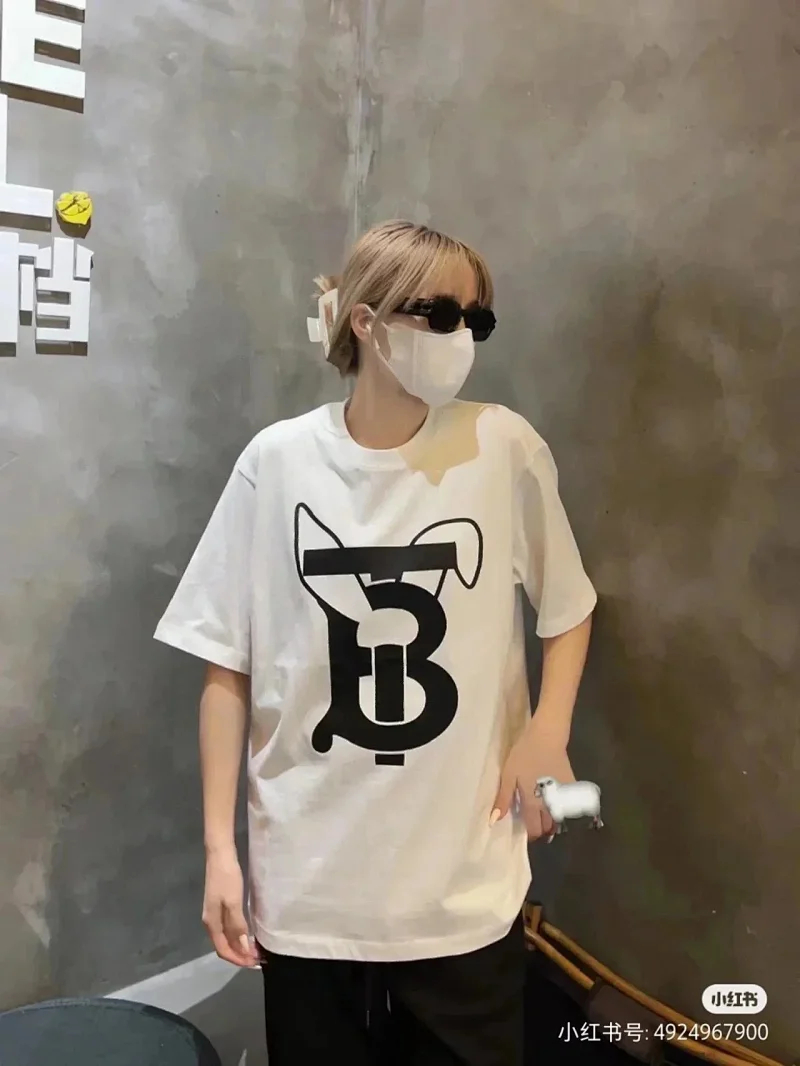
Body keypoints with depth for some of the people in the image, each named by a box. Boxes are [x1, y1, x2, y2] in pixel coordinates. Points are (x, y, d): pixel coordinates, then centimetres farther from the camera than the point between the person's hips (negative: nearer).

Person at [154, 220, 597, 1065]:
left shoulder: (505, 448, -6)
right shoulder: (277, 461, -7)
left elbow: (567, 608, 9)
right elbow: (228, 666, -2)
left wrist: (547, 730, -5)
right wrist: (219, 846, -2)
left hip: (468, 883, 1)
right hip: (308, 883, 0)